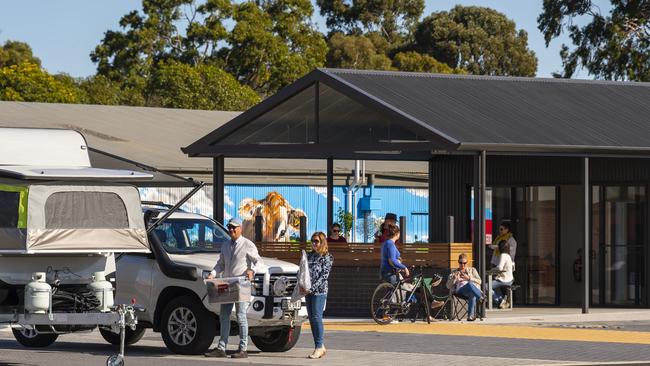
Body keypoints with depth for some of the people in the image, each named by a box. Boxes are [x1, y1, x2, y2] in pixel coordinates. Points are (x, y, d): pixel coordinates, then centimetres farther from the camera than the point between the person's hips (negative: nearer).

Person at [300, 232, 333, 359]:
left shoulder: (327, 258, -5)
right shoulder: (310, 256, 14)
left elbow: (323, 276, -12)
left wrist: (311, 289, -19)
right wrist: (302, 286, -4)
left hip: (320, 291, -7)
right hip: (308, 291, 7)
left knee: (317, 317, -11)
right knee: (311, 319, 6)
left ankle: (319, 347, -9)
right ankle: (321, 347, 12)